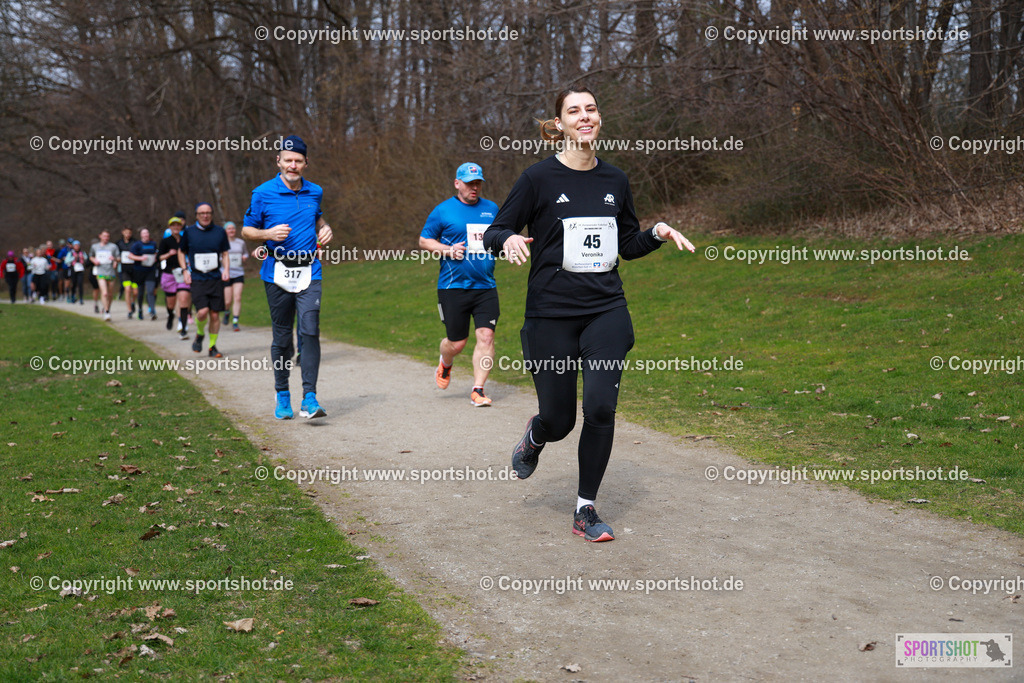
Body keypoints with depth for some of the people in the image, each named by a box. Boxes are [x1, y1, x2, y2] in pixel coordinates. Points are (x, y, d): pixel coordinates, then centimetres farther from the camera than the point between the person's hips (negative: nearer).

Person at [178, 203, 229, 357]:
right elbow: (181, 252, 16)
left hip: (216, 278, 2)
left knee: (215, 314, 0)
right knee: (202, 311, -18)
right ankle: (200, 334, 14)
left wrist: (226, 269, 0)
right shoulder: (189, 232, 3)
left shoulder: (220, 232, 6)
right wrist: (185, 270, 3)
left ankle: (213, 346, 16)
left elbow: (224, 253, 16)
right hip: (197, 279, -1)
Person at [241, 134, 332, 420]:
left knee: (310, 331, -13)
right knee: (282, 337, 6)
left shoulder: (315, 192, 9)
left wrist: (325, 229, 7)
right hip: (277, 273, -1)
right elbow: (246, 230, 4)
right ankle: (282, 396, 22)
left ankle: (309, 398, -14)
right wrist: (269, 233, -15)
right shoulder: (263, 193, -2)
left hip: (309, 272, 2)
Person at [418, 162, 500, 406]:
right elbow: (424, 241, 6)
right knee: (456, 342, 2)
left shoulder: (491, 209, 12)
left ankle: (477, 390, -2)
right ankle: (445, 365, 37)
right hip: (453, 286, -3)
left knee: (486, 336, -10)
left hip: (486, 286, 3)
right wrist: (448, 250, -10)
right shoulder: (443, 211, 0)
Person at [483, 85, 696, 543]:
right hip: (552, 313, -3)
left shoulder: (614, 180, 8)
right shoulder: (540, 177, -5)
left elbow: (629, 246, 18)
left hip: (606, 311, 3)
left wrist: (657, 233, -1)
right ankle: (534, 438, 43)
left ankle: (586, 511, 5)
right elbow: (493, 234, -2)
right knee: (558, 420, 3)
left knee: (601, 406, -11)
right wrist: (509, 239, -24)